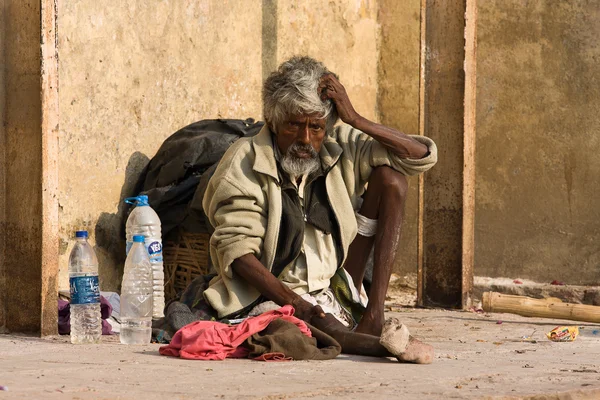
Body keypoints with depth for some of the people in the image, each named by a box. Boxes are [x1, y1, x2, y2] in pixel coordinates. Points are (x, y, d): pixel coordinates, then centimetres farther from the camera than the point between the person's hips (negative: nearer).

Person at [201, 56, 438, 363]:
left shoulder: (340, 148, 3)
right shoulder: (244, 163, -9)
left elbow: (423, 157, -3)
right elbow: (237, 251, -16)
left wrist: (356, 120, -14)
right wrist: (297, 305, -29)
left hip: (335, 296, 6)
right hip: (271, 299, -6)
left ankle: (373, 318, -17)